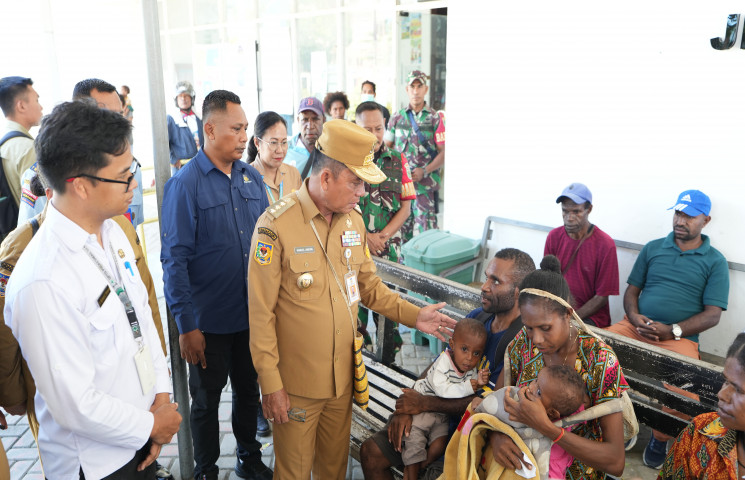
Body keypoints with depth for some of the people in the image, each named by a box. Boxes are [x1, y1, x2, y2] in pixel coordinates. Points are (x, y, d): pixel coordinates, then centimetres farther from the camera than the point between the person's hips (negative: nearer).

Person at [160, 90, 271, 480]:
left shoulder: (251, 177, 2)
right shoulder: (185, 184, -14)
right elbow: (174, 260, -14)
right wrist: (186, 326, -15)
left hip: (253, 314, 5)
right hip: (210, 320, -5)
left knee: (248, 391, 21)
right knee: (207, 400, 15)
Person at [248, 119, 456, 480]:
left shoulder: (353, 219, 1)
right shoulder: (276, 225, -18)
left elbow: (367, 284, 12)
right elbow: (261, 313, -15)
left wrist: (412, 315, 0)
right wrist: (271, 385, -13)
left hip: (343, 375, 5)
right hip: (296, 381, -5)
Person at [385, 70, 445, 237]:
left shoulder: (434, 118, 3)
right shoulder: (397, 117, 11)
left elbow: (444, 152, 0)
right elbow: (386, 146, 17)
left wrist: (424, 171, -13)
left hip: (426, 183, -2)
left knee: (425, 231, -8)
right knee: (402, 229, 6)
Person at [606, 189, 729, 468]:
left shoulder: (715, 261, 5)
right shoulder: (653, 248, 13)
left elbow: (713, 314, -1)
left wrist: (672, 331, -15)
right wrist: (634, 317, -8)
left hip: (679, 338, -2)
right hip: (636, 326, 3)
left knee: (684, 390, -29)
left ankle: (660, 439, 4)